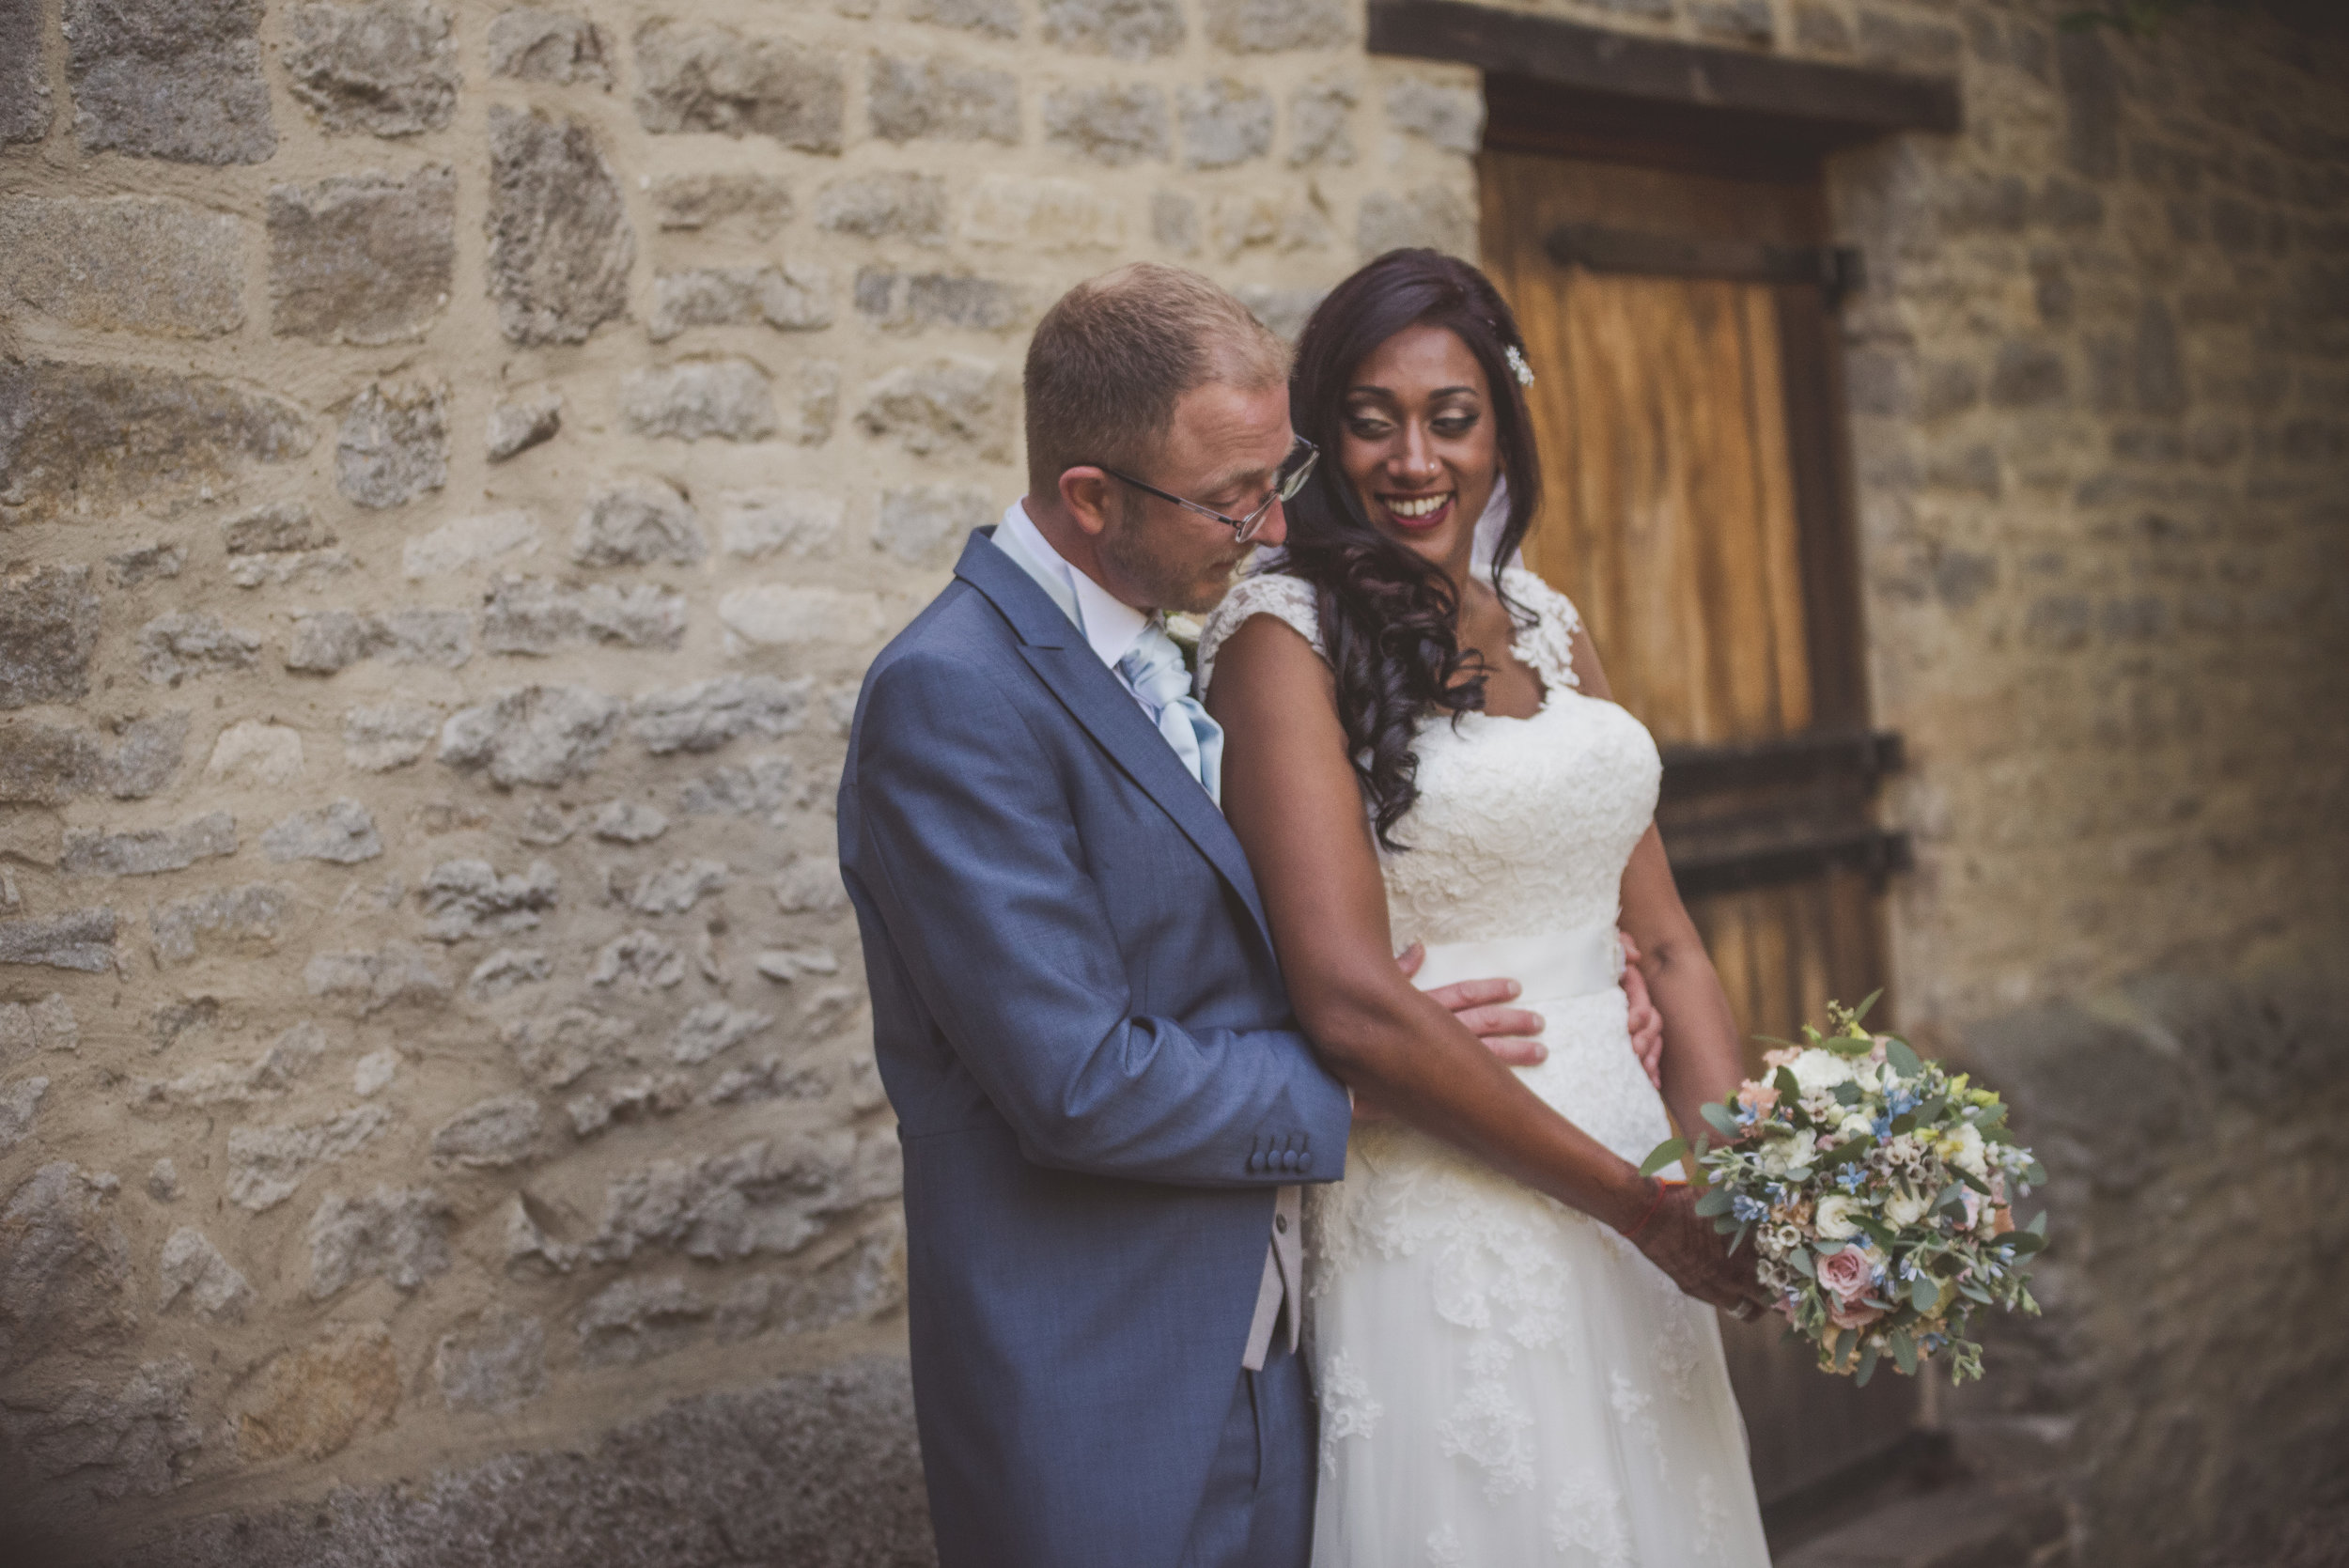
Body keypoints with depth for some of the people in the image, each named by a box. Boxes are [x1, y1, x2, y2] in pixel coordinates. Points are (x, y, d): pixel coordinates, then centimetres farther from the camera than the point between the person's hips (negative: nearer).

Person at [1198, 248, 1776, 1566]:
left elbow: (1661, 935, 9)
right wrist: (1632, 1198, -15)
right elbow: (1351, 999, -19)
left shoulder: (1546, 621, 9)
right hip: (1444, 1207, -6)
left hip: (1635, 1200, 7)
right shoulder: (1285, 637, -11)